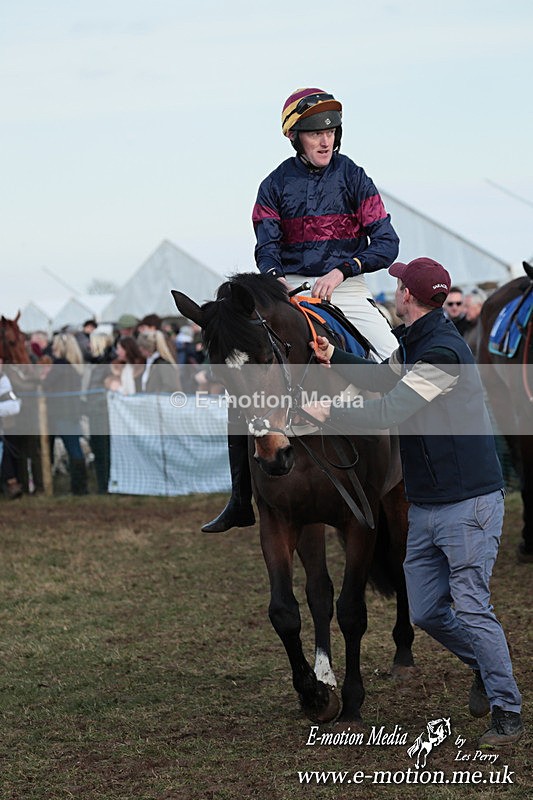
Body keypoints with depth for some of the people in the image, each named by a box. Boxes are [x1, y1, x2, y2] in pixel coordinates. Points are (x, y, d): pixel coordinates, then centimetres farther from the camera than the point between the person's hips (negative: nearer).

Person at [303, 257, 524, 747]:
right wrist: (334, 358, 22)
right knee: (426, 613, 9)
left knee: (471, 608, -9)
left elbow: (388, 411, -23)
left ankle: (508, 712, 0)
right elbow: (386, 379, 31)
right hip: (424, 507, 9)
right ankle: (484, 667, 31)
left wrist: (330, 413, -11)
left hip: (468, 503, -9)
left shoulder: (443, 351, -20)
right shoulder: (412, 342, 11)